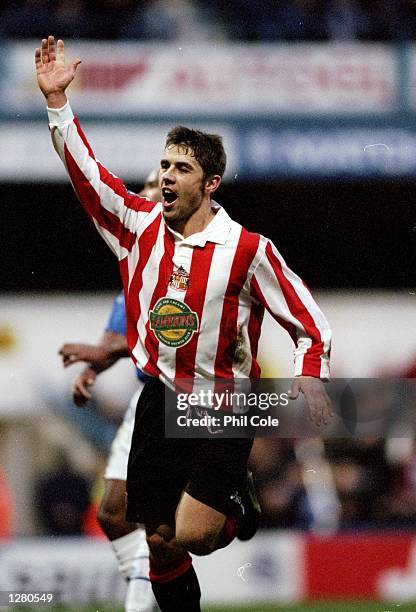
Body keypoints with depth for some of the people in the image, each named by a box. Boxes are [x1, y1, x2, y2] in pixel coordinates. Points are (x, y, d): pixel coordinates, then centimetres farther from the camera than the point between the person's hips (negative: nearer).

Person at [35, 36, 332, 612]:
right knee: (160, 542, 4)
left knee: (192, 535, -17)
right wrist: (56, 99, -8)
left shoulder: (247, 249, -10)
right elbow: (86, 172, 1)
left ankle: (236, 502, 16)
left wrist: (310, 374, -22)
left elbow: (310, 322, -6)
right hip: (160, 403, 4)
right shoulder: (141, 225, 2)